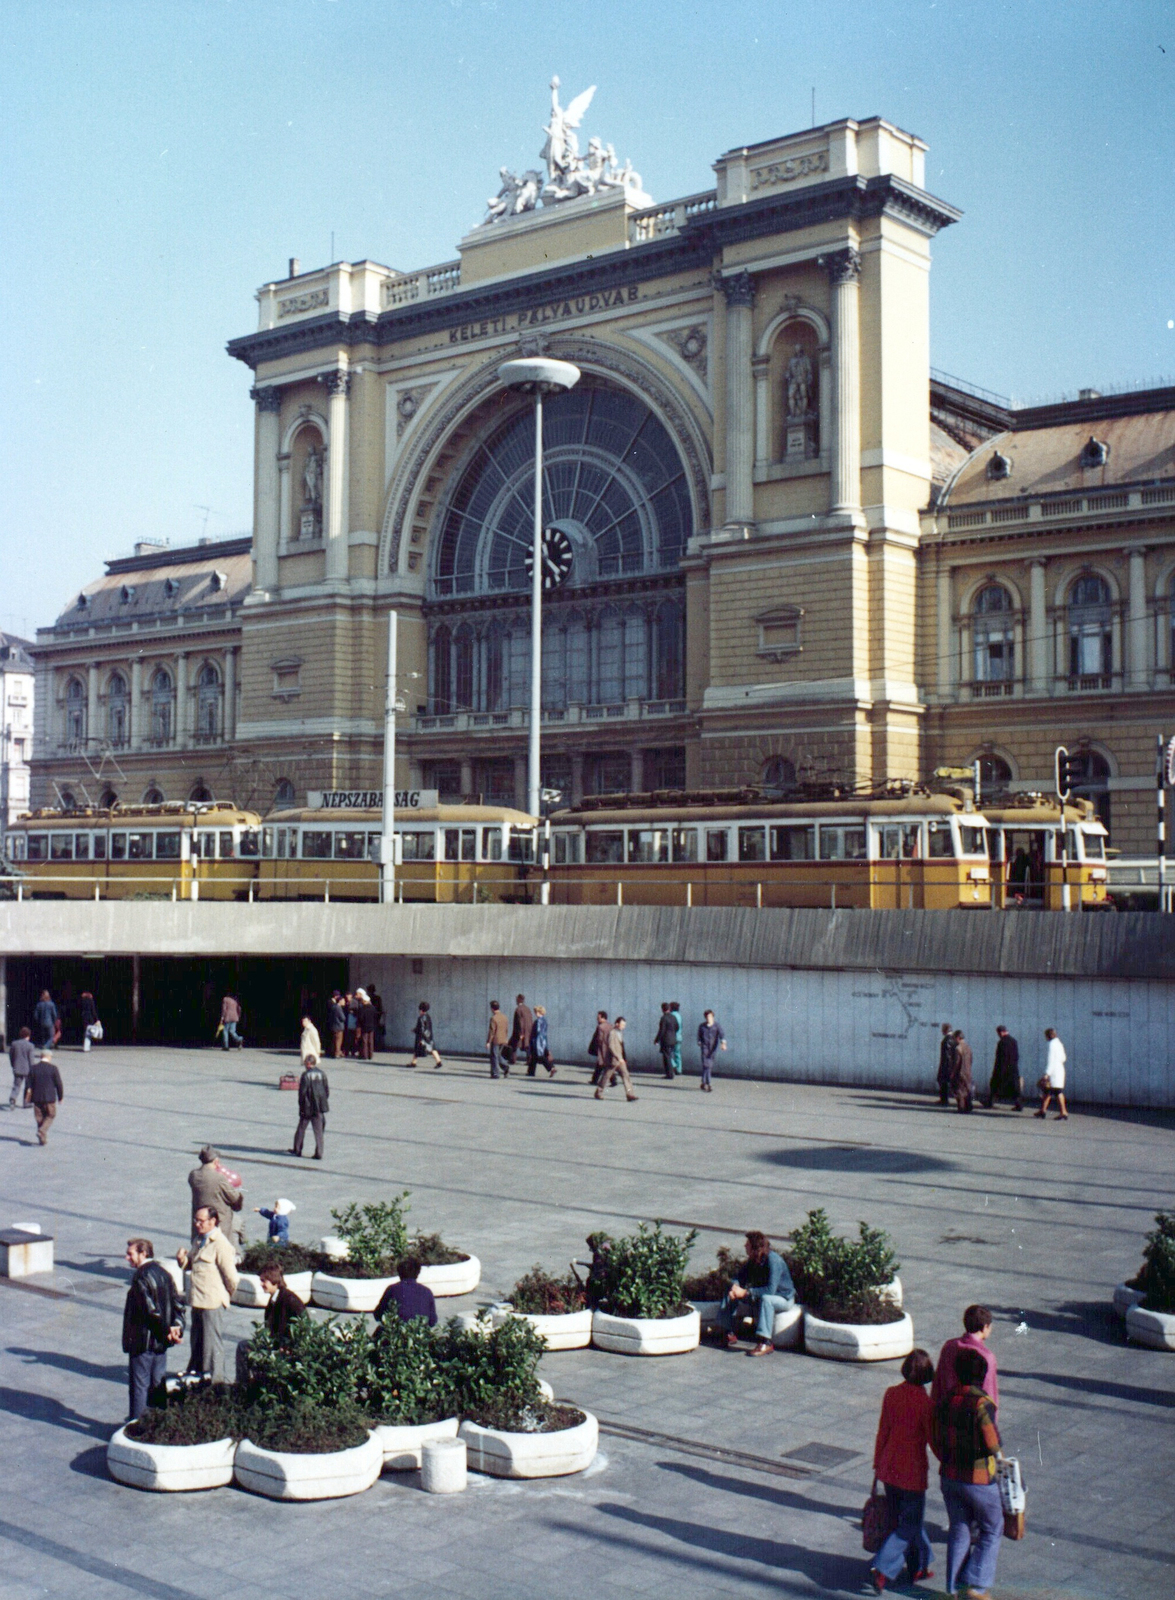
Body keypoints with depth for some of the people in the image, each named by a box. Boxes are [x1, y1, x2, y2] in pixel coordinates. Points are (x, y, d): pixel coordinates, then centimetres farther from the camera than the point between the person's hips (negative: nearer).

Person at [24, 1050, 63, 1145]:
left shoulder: (34, 1068, 0)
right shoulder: (53, 1068, -8)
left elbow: (28, 1084, 3)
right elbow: (58, 1084, -5)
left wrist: (27, 1097, 11)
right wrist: (60, 1097, 6)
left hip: (36, 1097, 3)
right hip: (49, 1098, -3)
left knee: (39, 1117, 12)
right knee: (50, 1115, 10)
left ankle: (42, 1138, 15)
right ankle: (42, 1132, -11)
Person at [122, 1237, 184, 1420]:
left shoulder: (141, 1277, -19)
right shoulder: (163, 1271, 8)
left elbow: (151, 1309, -22)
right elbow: (176, 1302, 6)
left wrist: (167, 1330, -14)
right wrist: (177, 1325, -3)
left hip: (142, 1341, -8)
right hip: (161, 1342, 8)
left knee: (139, 1384, 2)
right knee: (158, 1382, 16)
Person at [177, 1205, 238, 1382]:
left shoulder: (220, 1244, -19)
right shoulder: (199, 1240, 11)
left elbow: (231, 1276, -18)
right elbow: (191, 1264, 22)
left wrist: (228, 1295, -2)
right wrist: (183, 1259, -1)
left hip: (213, 1302, -9)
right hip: (198, 1300, 9)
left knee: (212, 1342, 0)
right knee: (197, 1340, 21)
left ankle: (215, 1381, 9)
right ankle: (195, 1371, 35)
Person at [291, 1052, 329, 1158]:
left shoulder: (306, 1075, -11)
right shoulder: (322, 1073, 3)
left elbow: (302, 1091, -12)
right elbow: (327, 1089, 7)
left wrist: (301, 1105, -4)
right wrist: (324, 1101, 16)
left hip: (307, 1108, -4)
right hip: (319, 1107, 4)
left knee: (301, 1128, 13)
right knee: (319, 1130, 4)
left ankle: (297, 1149, 23)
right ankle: (319, 1153, 0)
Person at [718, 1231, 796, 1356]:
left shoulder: (773, 1260, -29)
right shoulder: (752, 1260, -5)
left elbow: (771, 1290, -36)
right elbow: (739, 1277, 2)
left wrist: (745, 1292, -36)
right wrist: (735, 1287, -22)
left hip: (784, 1298, -8)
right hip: (760, 1295, 8)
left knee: (765, 1299, -41)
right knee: (730, 1294, 0)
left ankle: (765, 1343, -40)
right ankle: (729, 1334, 3)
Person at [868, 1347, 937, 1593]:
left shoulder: (892, 1394, -3)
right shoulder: (924, 1402, -18)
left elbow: (882, 1431, 3)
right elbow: (933, 1439, -13)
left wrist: (878, 1464, 13)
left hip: (889, 1468, 6)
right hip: (912, 1469, -6)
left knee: (901, 1517, 20)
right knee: (909, 1524, 6)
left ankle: (918, 1567, 33)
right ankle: (882, 1569, -6)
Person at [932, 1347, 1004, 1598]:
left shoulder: (945, 1401, -3)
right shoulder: (982, 1405, -23)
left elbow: (936, 1439, 5)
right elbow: (993, 1445, -21)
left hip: (950, 1477, 5)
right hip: (980, 1481, -5)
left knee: (959, 1530, 18)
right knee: (991, 1530, 14)